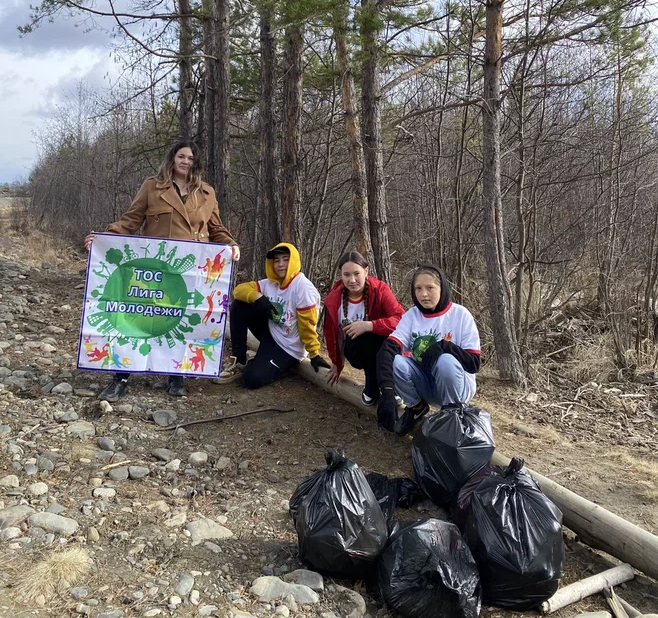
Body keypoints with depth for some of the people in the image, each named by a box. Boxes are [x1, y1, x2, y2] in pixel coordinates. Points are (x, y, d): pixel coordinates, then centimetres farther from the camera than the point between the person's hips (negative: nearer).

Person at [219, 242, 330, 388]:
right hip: (271, 334, 7)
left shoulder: (302, 286, -21)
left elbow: (307, 323, -21)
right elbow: (240, 289, -4)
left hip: (289, 348, -7)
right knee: (238, 305, -8)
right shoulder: (270, 283, -1)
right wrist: (257, 297, -25)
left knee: (252, 379, -23)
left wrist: (314, 354, -19)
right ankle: (239, 362, -2)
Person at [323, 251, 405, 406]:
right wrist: (336, 364, 13)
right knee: (363, 339, -35)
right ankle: (374, 384, -8)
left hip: (382, 349, -1)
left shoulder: (380, 289, -19)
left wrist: (369, 326, -40)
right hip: (355, 351, 1)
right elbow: (330, 332, 6)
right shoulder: (333, 299, -10)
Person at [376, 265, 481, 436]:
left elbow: (473, 363, -14)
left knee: (446, 361, -35)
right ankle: (416, 408, 3)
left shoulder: (460, 314, -11)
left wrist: (445, 346, -32)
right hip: (425, 384, 3)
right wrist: (387, 393, -38)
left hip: (458, 387, -2)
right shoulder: (411, 315, -6)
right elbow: (387, 349, -22)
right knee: (395, 361, -26)